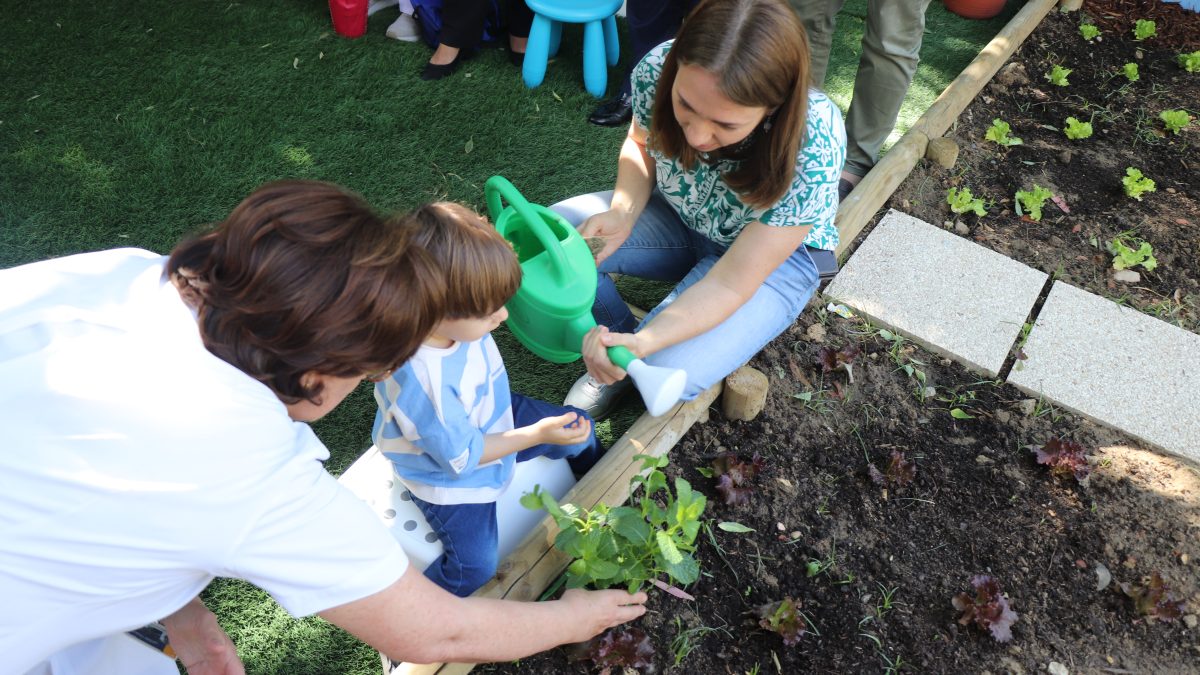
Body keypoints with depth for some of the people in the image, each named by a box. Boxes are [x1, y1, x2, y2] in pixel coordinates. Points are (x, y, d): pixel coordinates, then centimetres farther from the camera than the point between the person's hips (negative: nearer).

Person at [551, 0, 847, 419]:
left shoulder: (813, 148, -36)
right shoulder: (658, 69, -25)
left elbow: (732, 282, -31)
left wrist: (646, 341, -46)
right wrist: (623, 213, -22)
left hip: (773, 255, -4)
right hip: (678, 217, 4)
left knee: (668, 374, -27)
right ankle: (614, 355, 4)